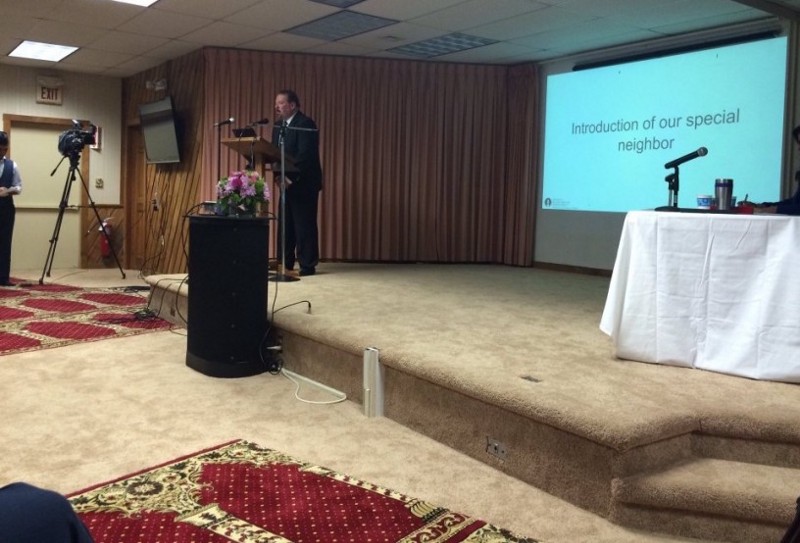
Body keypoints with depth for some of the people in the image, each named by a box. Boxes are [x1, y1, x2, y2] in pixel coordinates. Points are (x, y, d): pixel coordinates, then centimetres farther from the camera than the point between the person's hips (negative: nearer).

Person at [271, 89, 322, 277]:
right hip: (287, 181, 8)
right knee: (285, 224, 10)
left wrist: (291, 177, -23)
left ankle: (307, 265, 2)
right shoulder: (278, 125, 14)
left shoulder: (306, 124, -13)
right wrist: (278, 174, -4)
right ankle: (285, 263, 18)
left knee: (304, 224, -5)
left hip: (303, 183, -8)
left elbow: (305, 155, -21)